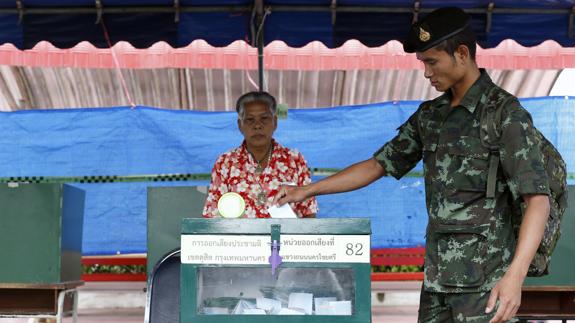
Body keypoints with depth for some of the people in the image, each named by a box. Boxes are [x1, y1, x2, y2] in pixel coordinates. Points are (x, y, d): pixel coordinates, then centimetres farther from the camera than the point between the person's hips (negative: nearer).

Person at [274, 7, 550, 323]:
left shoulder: (505, 113, -9)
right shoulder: (430, 114, 12)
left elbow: (537, 199, -15)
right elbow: (378, 164, 18)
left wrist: (515, 274, -26)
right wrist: (307, 190, 15)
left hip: (483, 276, -6)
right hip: (437, 273, 6)